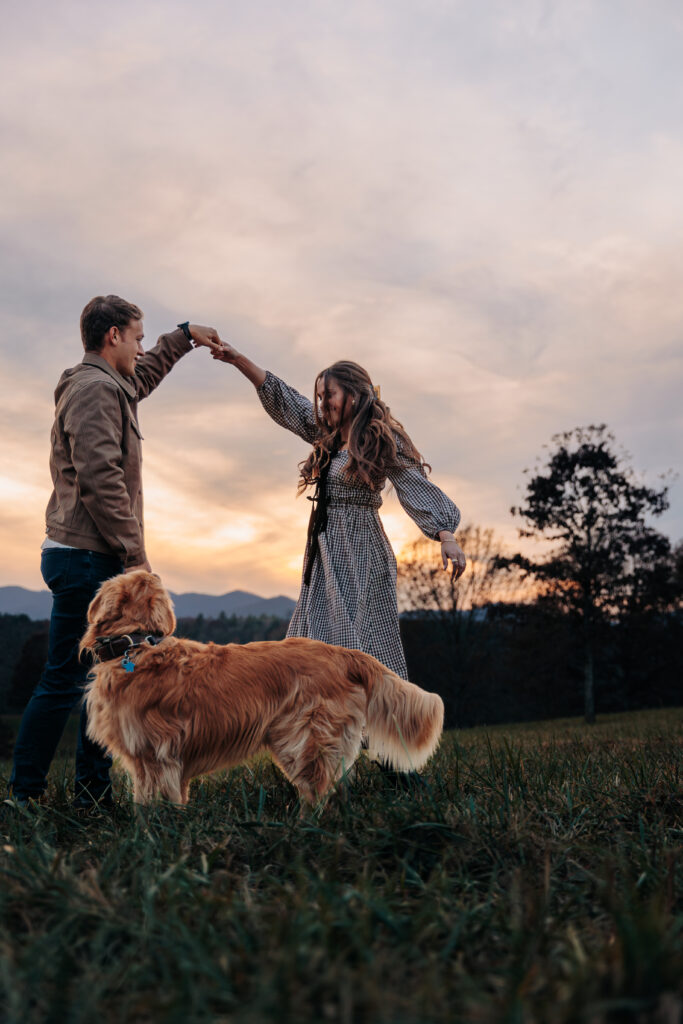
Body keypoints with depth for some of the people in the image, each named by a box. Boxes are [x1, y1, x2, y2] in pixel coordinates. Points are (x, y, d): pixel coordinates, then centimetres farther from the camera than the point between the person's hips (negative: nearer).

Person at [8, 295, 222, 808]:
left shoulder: (111, 386, 19)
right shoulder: (95, 389, -12)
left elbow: (144, 372, 45)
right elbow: (100, 481, -21)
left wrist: (184, 336, 47)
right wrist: (135, 554, -19)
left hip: (96, 560, 11)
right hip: (86, 556, -11)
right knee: (64, 682, -6)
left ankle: (93, 790, 18)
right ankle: (24, 794, 1)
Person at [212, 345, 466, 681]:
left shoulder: (383, 441, -6)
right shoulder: (327, 436, 15)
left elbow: (418, 488, -13)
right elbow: (281, 399, 19)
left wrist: (446, 536, -26)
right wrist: (238, 360, 17)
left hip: (360, 554, -8)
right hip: (325, 554, 8)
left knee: (360, 644, -11)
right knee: (315, 643, 5)